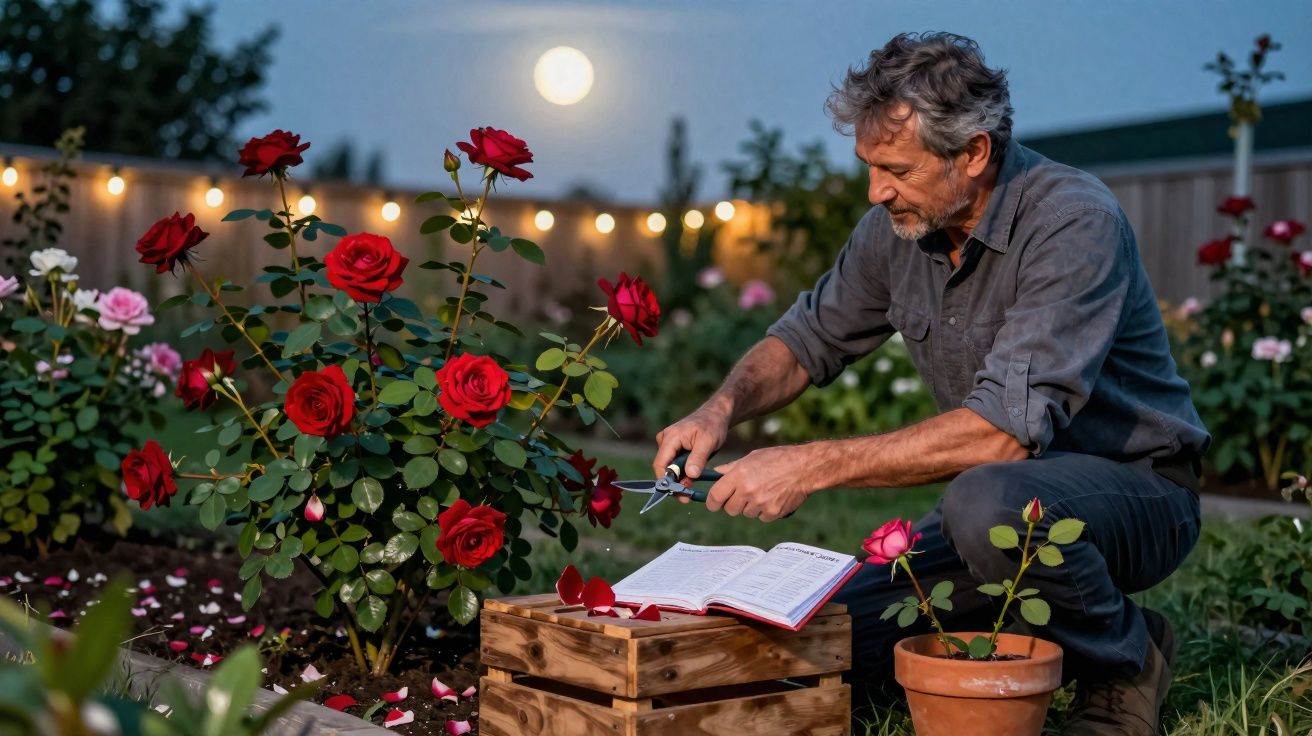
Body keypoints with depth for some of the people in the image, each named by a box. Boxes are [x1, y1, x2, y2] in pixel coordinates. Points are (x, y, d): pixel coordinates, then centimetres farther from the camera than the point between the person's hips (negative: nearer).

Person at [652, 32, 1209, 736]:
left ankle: (1125, 663, -8)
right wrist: (721, 409, -10)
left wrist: (815, 465, -32)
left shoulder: (1073, 222, -26)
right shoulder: (898, 226, -4)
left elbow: (1005, 431, -35)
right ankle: (1042, 617, 15)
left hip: (1136, 488, -6)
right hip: (1012, 494, 7)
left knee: (987, 502, -39)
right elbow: (810, 335, 12)